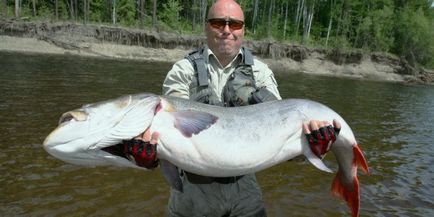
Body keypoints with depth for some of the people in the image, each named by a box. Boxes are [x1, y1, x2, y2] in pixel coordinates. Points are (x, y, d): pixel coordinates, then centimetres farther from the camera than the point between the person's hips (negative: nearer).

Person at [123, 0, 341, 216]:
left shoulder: (260, 72, 0)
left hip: (243, 185, 2)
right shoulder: (183, 71, -6)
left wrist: (311, 146, -27)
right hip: (194, 186, -1)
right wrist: (148, 154, -35)